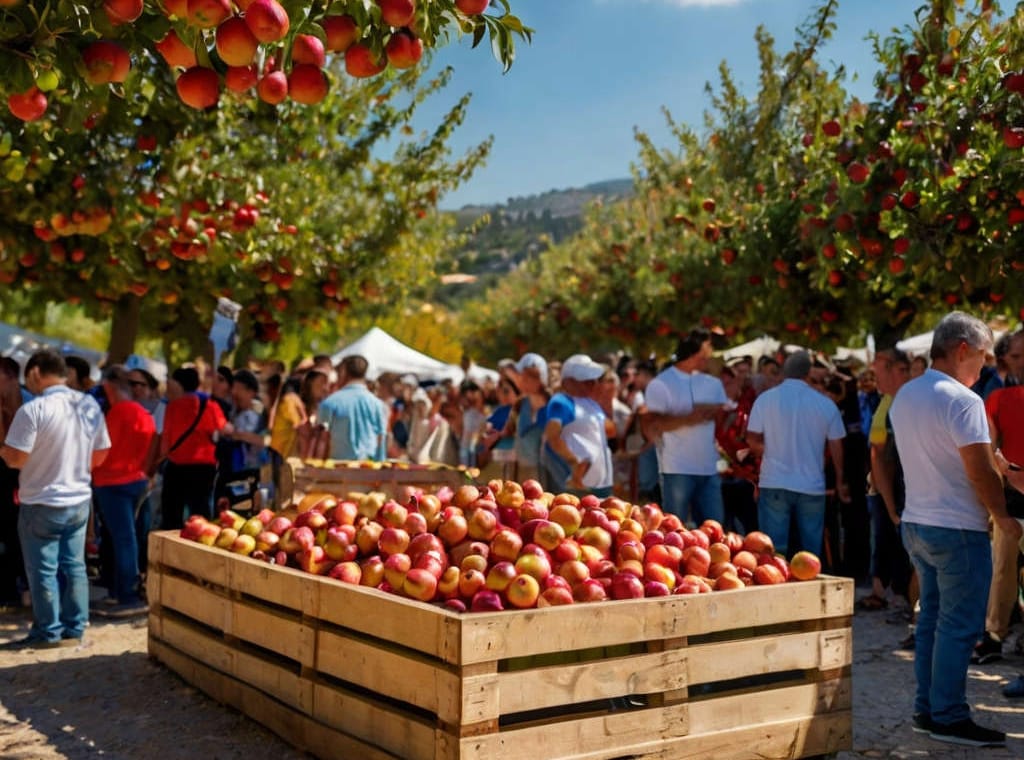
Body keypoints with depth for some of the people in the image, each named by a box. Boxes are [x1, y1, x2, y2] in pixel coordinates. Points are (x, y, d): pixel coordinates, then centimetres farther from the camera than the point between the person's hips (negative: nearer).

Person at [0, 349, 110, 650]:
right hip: (79, 499, 6)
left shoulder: (33, 409, -19)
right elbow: (101, 455, 8)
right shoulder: (90, 405, 1)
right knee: (74, 566, 12)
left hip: (42, 504, -6)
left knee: (43, 570, 6)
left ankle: (48, 632, 14)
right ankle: (74, 629, 18)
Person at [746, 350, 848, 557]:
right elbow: (836, 446, 3)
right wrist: (840, 481, 16)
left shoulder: (765, 399, -4)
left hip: (775, 484, -1)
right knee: (811, 551, 11)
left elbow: (753, 441, -3)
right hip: (812, 485, 1)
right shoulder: (826, 404, -1)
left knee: (774, 550, 3)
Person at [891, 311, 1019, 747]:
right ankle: (949, 717, 3)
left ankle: (927, 709, 20)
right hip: (958, 528, -9)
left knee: (932, 617, 14)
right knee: (959, 625, -1)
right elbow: (982, 472, -19)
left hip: (916, 523, 9)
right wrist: (1003, 516, -4)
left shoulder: (904, 397, 10)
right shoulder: (962, 400, -17)